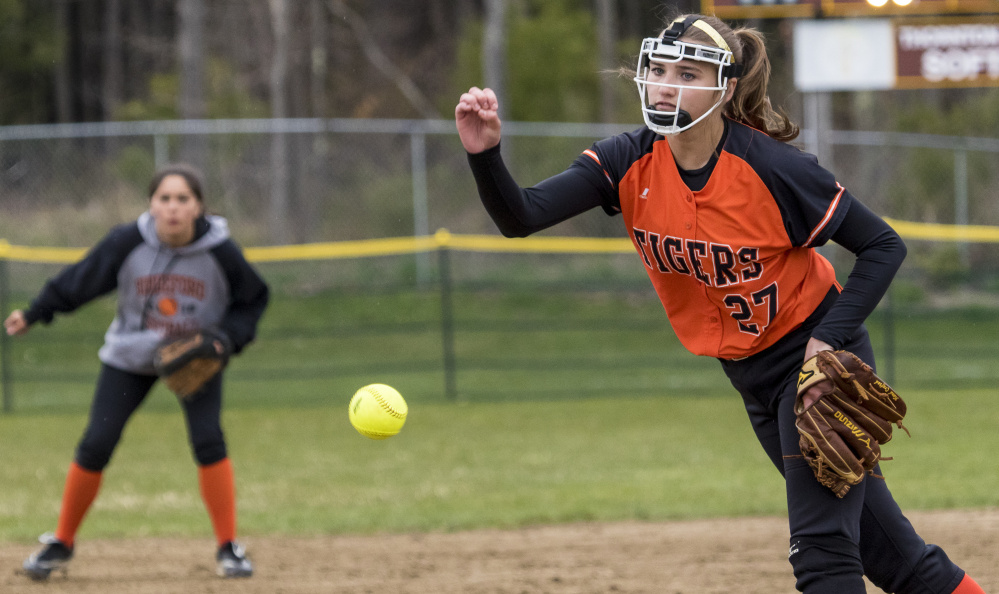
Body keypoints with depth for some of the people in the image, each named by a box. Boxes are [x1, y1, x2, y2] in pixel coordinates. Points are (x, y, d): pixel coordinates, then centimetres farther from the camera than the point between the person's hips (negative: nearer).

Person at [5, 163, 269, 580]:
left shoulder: (220, 251, -21)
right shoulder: (128, 243, -21)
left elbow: (252, 299, -5)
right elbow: (81, 279, -7)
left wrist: (228, 339, -19)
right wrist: (34, 314, -5)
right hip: (131, 355, 1)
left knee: (208, 439, -18)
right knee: (95, 446, -4)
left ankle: (228, 548, -6)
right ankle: (61, 543, 15)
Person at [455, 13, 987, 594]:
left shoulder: (776, 169, -23)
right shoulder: (630, 164, -12)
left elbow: (884, 246, -13)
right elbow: (521, 216, -24)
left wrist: (830, 338, -23)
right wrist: (486, 153, -43)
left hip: (818, 355, -5)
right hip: (751, 373, 5)